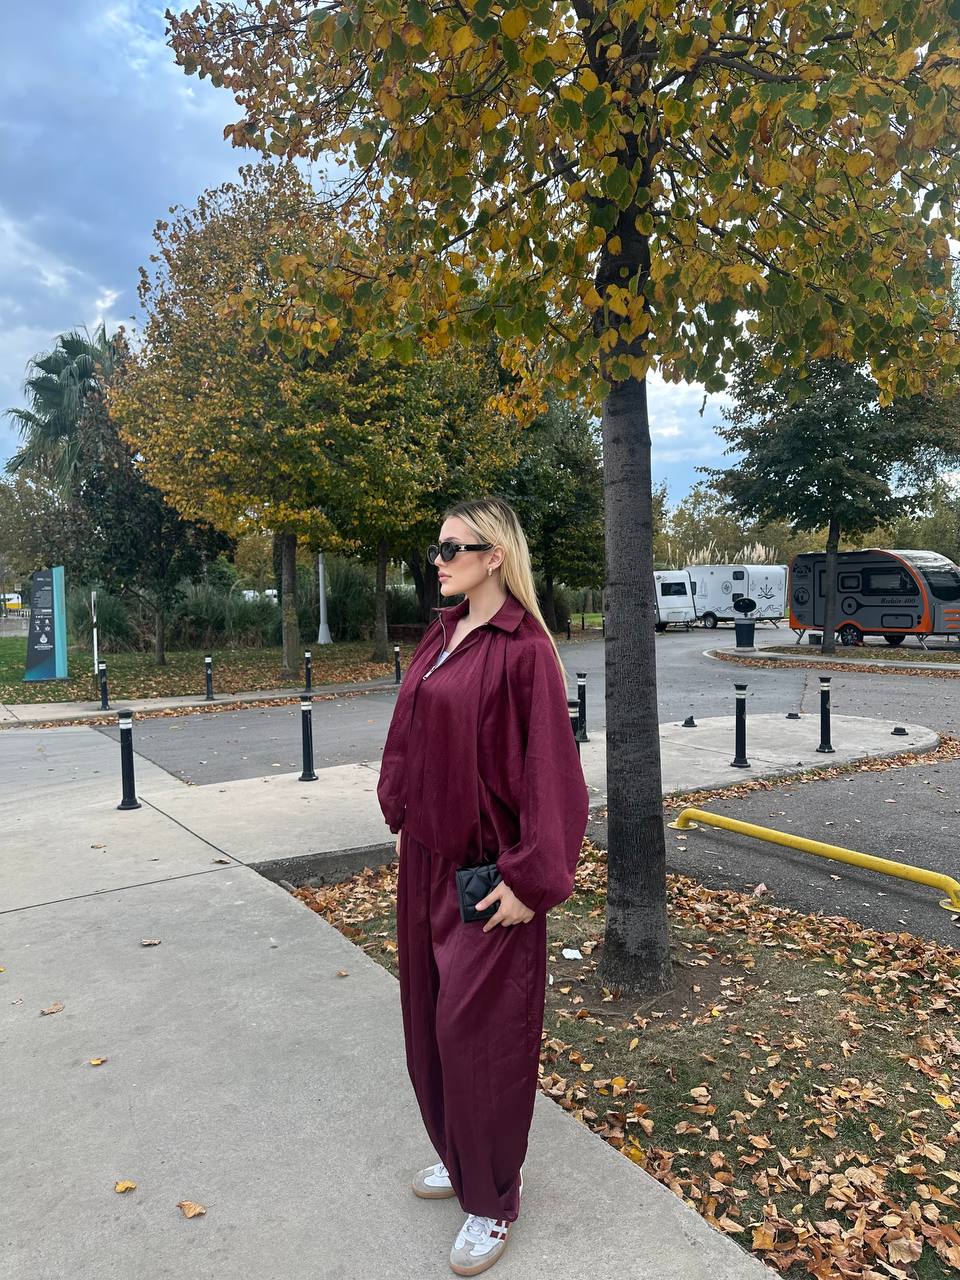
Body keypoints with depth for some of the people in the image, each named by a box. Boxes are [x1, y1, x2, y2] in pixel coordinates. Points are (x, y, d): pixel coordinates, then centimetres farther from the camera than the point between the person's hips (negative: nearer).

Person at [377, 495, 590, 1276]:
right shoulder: (441, 636, 6)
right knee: (429, 1020, 20)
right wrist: (402, 819, 12)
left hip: (484, 871, -8)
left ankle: (494, 1199, 29)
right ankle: (461, 1157, 43)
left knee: (476, 1030, 5)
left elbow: (548, 767, -20)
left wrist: (530, 879, -19)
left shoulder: (523, 648, -18)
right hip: (427, 858, 8)